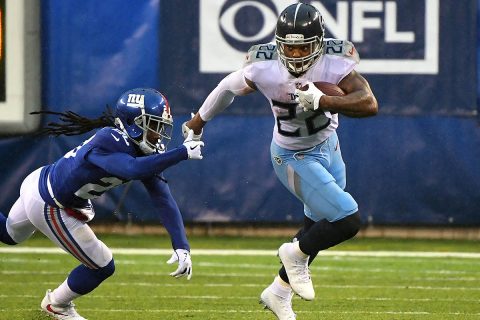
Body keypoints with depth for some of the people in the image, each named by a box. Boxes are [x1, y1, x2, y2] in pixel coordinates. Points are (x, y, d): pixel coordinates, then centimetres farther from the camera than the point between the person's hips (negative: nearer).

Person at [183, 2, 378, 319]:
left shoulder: (334, 63, -26)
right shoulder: (265, 69, -28)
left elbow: (369, 104, -38)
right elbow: (229, 87, -8)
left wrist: (322, 101, -52)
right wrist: (198, 121, 9)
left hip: (328, 146, 5)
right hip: (295, 158, -5)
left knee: (318, 228, 21)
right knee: (348, 220, -17)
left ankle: (279, 292, 41)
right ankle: (296, 254, 10)